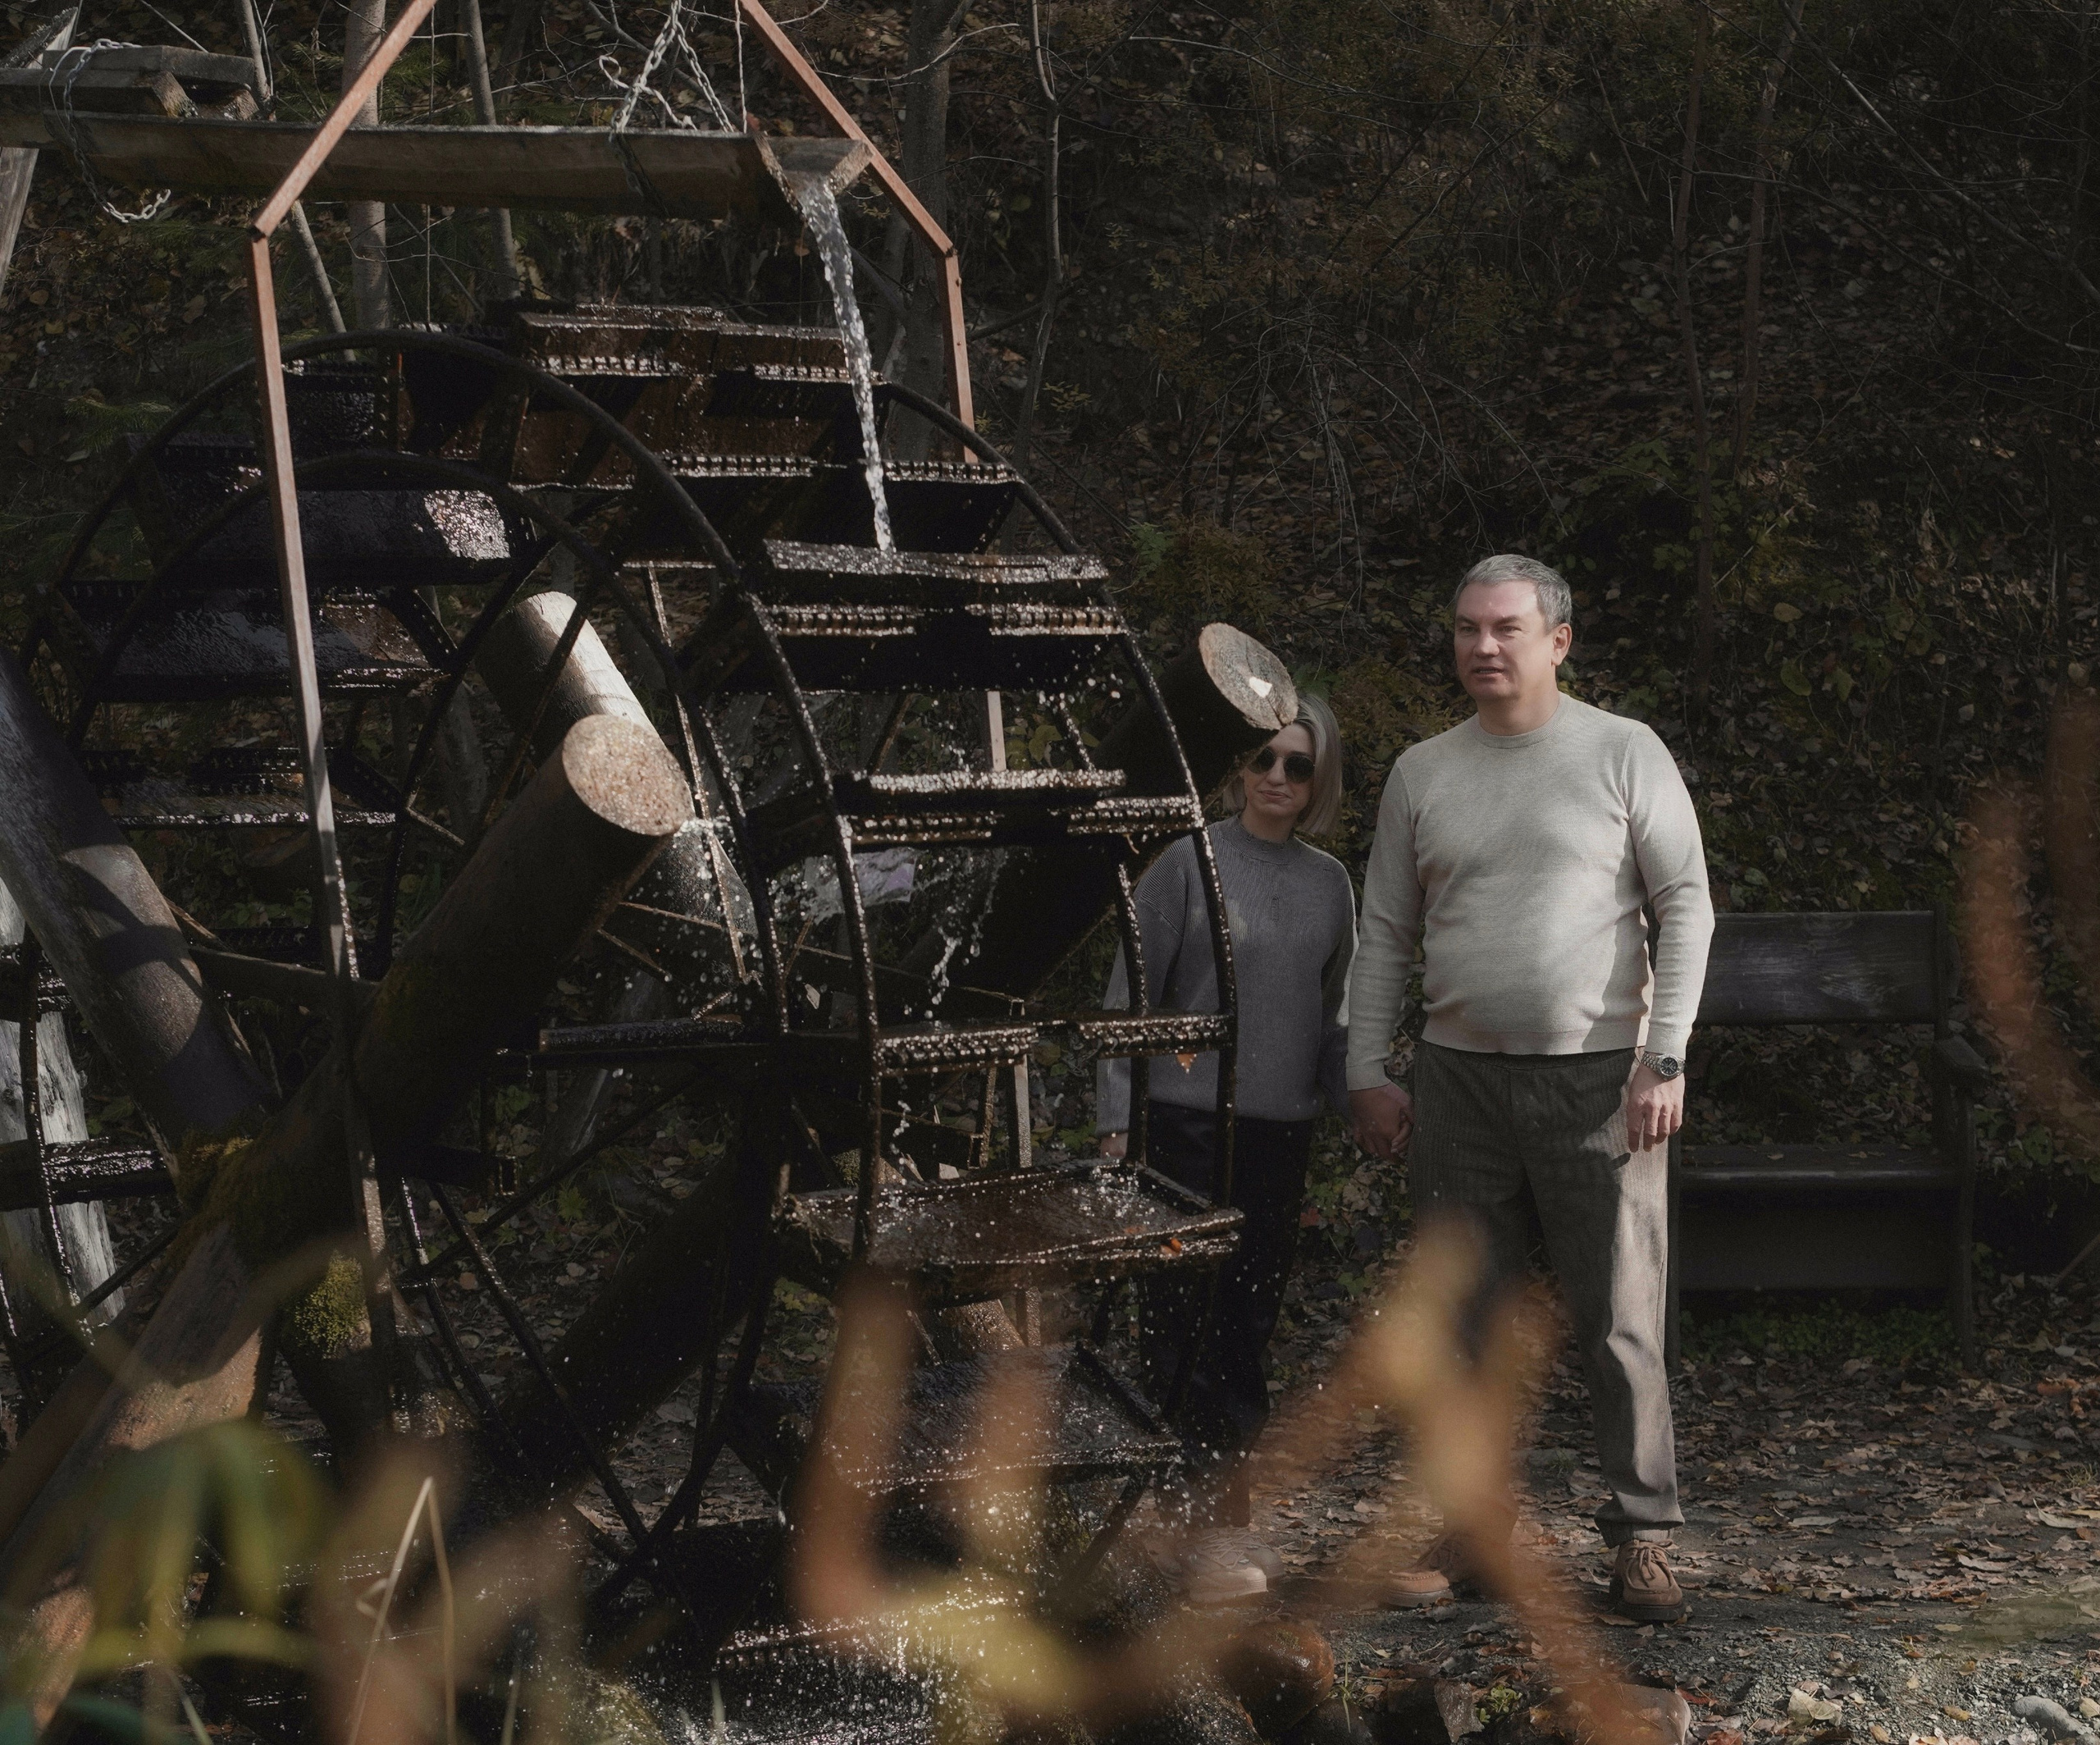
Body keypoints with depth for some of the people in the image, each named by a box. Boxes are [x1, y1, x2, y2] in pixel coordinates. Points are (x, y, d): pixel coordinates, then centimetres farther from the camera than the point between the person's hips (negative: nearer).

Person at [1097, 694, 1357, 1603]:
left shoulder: (1329, 882, 12)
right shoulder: (1188, 864, -3)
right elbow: (1129, 998, -2)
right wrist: (1116, 1121, -7)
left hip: (1282, 1129, 5)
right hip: (1190, 1121, -5)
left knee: (1253, 1316, 7)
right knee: (1189, 1316, -8)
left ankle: (1220, 1520, 14)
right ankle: (1212, 1522, -6)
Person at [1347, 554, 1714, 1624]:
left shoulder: (1624, 754, 1)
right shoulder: (1422, 773, 11)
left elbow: (1686, 908, 0)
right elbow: (1386, 933, 15)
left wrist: (1663, 1058, -8)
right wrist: (1368, 1072, 8)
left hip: (1597, 1075, -3)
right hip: (1458, 1077, 3)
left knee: (1619, 1320, -2)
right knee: (1466, 1318, 6)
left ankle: (1643, 1534, 6)